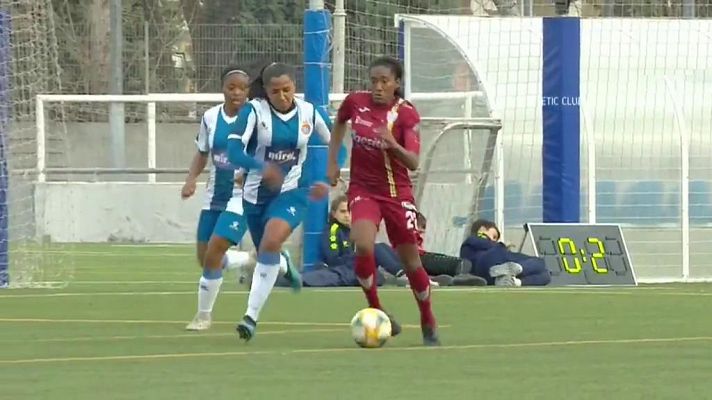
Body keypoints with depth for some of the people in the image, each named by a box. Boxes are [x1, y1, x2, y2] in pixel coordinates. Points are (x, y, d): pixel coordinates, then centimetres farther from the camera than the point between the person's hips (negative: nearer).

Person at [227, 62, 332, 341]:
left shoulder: (310, 113, -7)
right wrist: (261, 167, -42)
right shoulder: (253, 111, -13)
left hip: (291, 191, -2)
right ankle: (286, 267, 58)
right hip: (256, 193, 2)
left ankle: (252, 316, -25)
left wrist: (326, 181, -2)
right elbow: (234, 151, -24)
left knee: (271, 242, -28)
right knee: (266, 252, 17)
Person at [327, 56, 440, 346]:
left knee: (411, 261, 6)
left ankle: (428, 324, 29)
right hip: (363, 189, 1)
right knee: (363, 247, -26)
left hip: (397, 193, -1)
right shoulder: (355, 102, -5)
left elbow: (413, 162, -22)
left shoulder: (406, 113, -13)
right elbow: (339, 123, 19)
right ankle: (376, 311, -7)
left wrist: (392, 144, -41)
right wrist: (333, 161, 13)